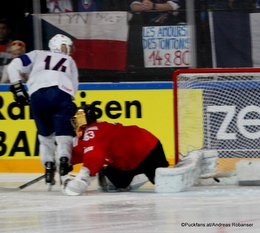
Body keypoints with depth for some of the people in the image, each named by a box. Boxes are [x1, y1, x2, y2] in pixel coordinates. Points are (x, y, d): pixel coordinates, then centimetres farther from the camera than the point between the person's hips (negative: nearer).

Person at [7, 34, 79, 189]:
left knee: (46, 134, 16)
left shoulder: (38, 55, 30)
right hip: (62, 93, -1)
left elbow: (14, 66, 16)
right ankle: (64, 159, -22)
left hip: (37, 94, 1)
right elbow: (74, 88, 25)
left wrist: (17, 87, 19)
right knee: (64, 132, 2)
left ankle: (48, 165, 4)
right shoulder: (70, 61, 34)